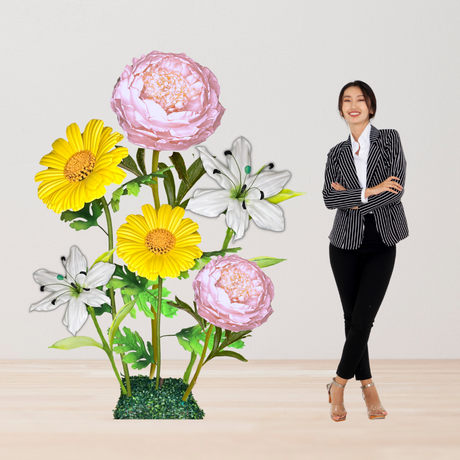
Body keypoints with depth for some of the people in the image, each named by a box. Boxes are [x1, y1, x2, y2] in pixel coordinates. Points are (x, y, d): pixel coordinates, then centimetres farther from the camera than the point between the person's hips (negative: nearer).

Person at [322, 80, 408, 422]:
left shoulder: (390, 140, 1)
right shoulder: (337, 153, 8)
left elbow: (396, 190, -10)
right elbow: (329, 198, -7)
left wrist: (351, 199, -9)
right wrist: (369, 192, -17)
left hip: (381, 246, -2)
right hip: (346, 244, 2)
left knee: (363, 319, -7)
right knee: (352, 318, 4)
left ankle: (339, 385, 7)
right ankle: (367, 386, 15)